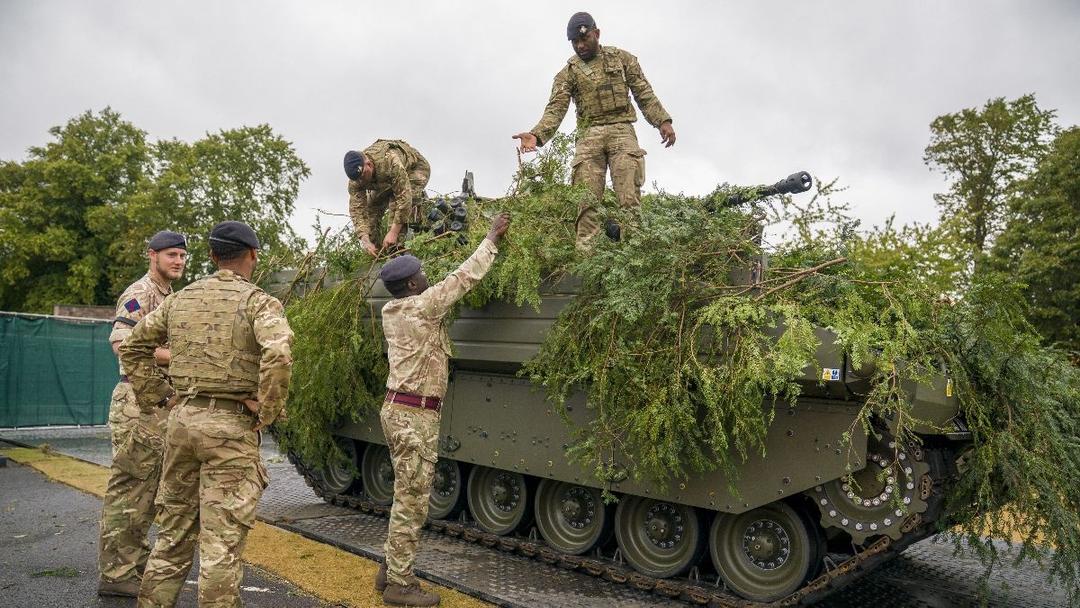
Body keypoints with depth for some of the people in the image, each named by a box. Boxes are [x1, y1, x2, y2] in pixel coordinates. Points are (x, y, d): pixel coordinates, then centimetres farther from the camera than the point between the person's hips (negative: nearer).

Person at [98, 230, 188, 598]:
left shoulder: (170, 297, 19)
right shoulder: (139, 294, -10)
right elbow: (121, 343, -23)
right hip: (138, 402, -9)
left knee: (150, 487, 15)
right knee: (128, 487, -4)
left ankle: (136, 560, 26)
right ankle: (115, 573, 4)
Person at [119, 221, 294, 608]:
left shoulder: (180, 299, 10)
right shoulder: (258, 302, -9)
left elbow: (133, 347, 17)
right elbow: (278, 355, -26)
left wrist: (157, 397, 16)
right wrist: (267, 412, -14)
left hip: (183, 418, 6)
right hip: (231, 427, -6)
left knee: (173, 529, 19)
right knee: (222, 538, 1)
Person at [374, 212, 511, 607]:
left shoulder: (391, 311, 9)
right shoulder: (421, 307, -15)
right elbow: (465, 278, -11)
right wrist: (492, 238, 0)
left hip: (397, 409, 9)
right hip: (415, 415, -9)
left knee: (407, 497, 18)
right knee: (412, 502, -1)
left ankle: (390, 570, 27)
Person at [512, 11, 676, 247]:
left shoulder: (622, 58, 13)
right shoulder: (568, 73, 11)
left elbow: (644, 93, 11)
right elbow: (556, 108, -1)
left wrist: (663, 121, -3)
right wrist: (537, 134, -19)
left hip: (621, 129, 0)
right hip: (589, 135, 0)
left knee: (629, 198, -12)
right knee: (587, 200, -9)